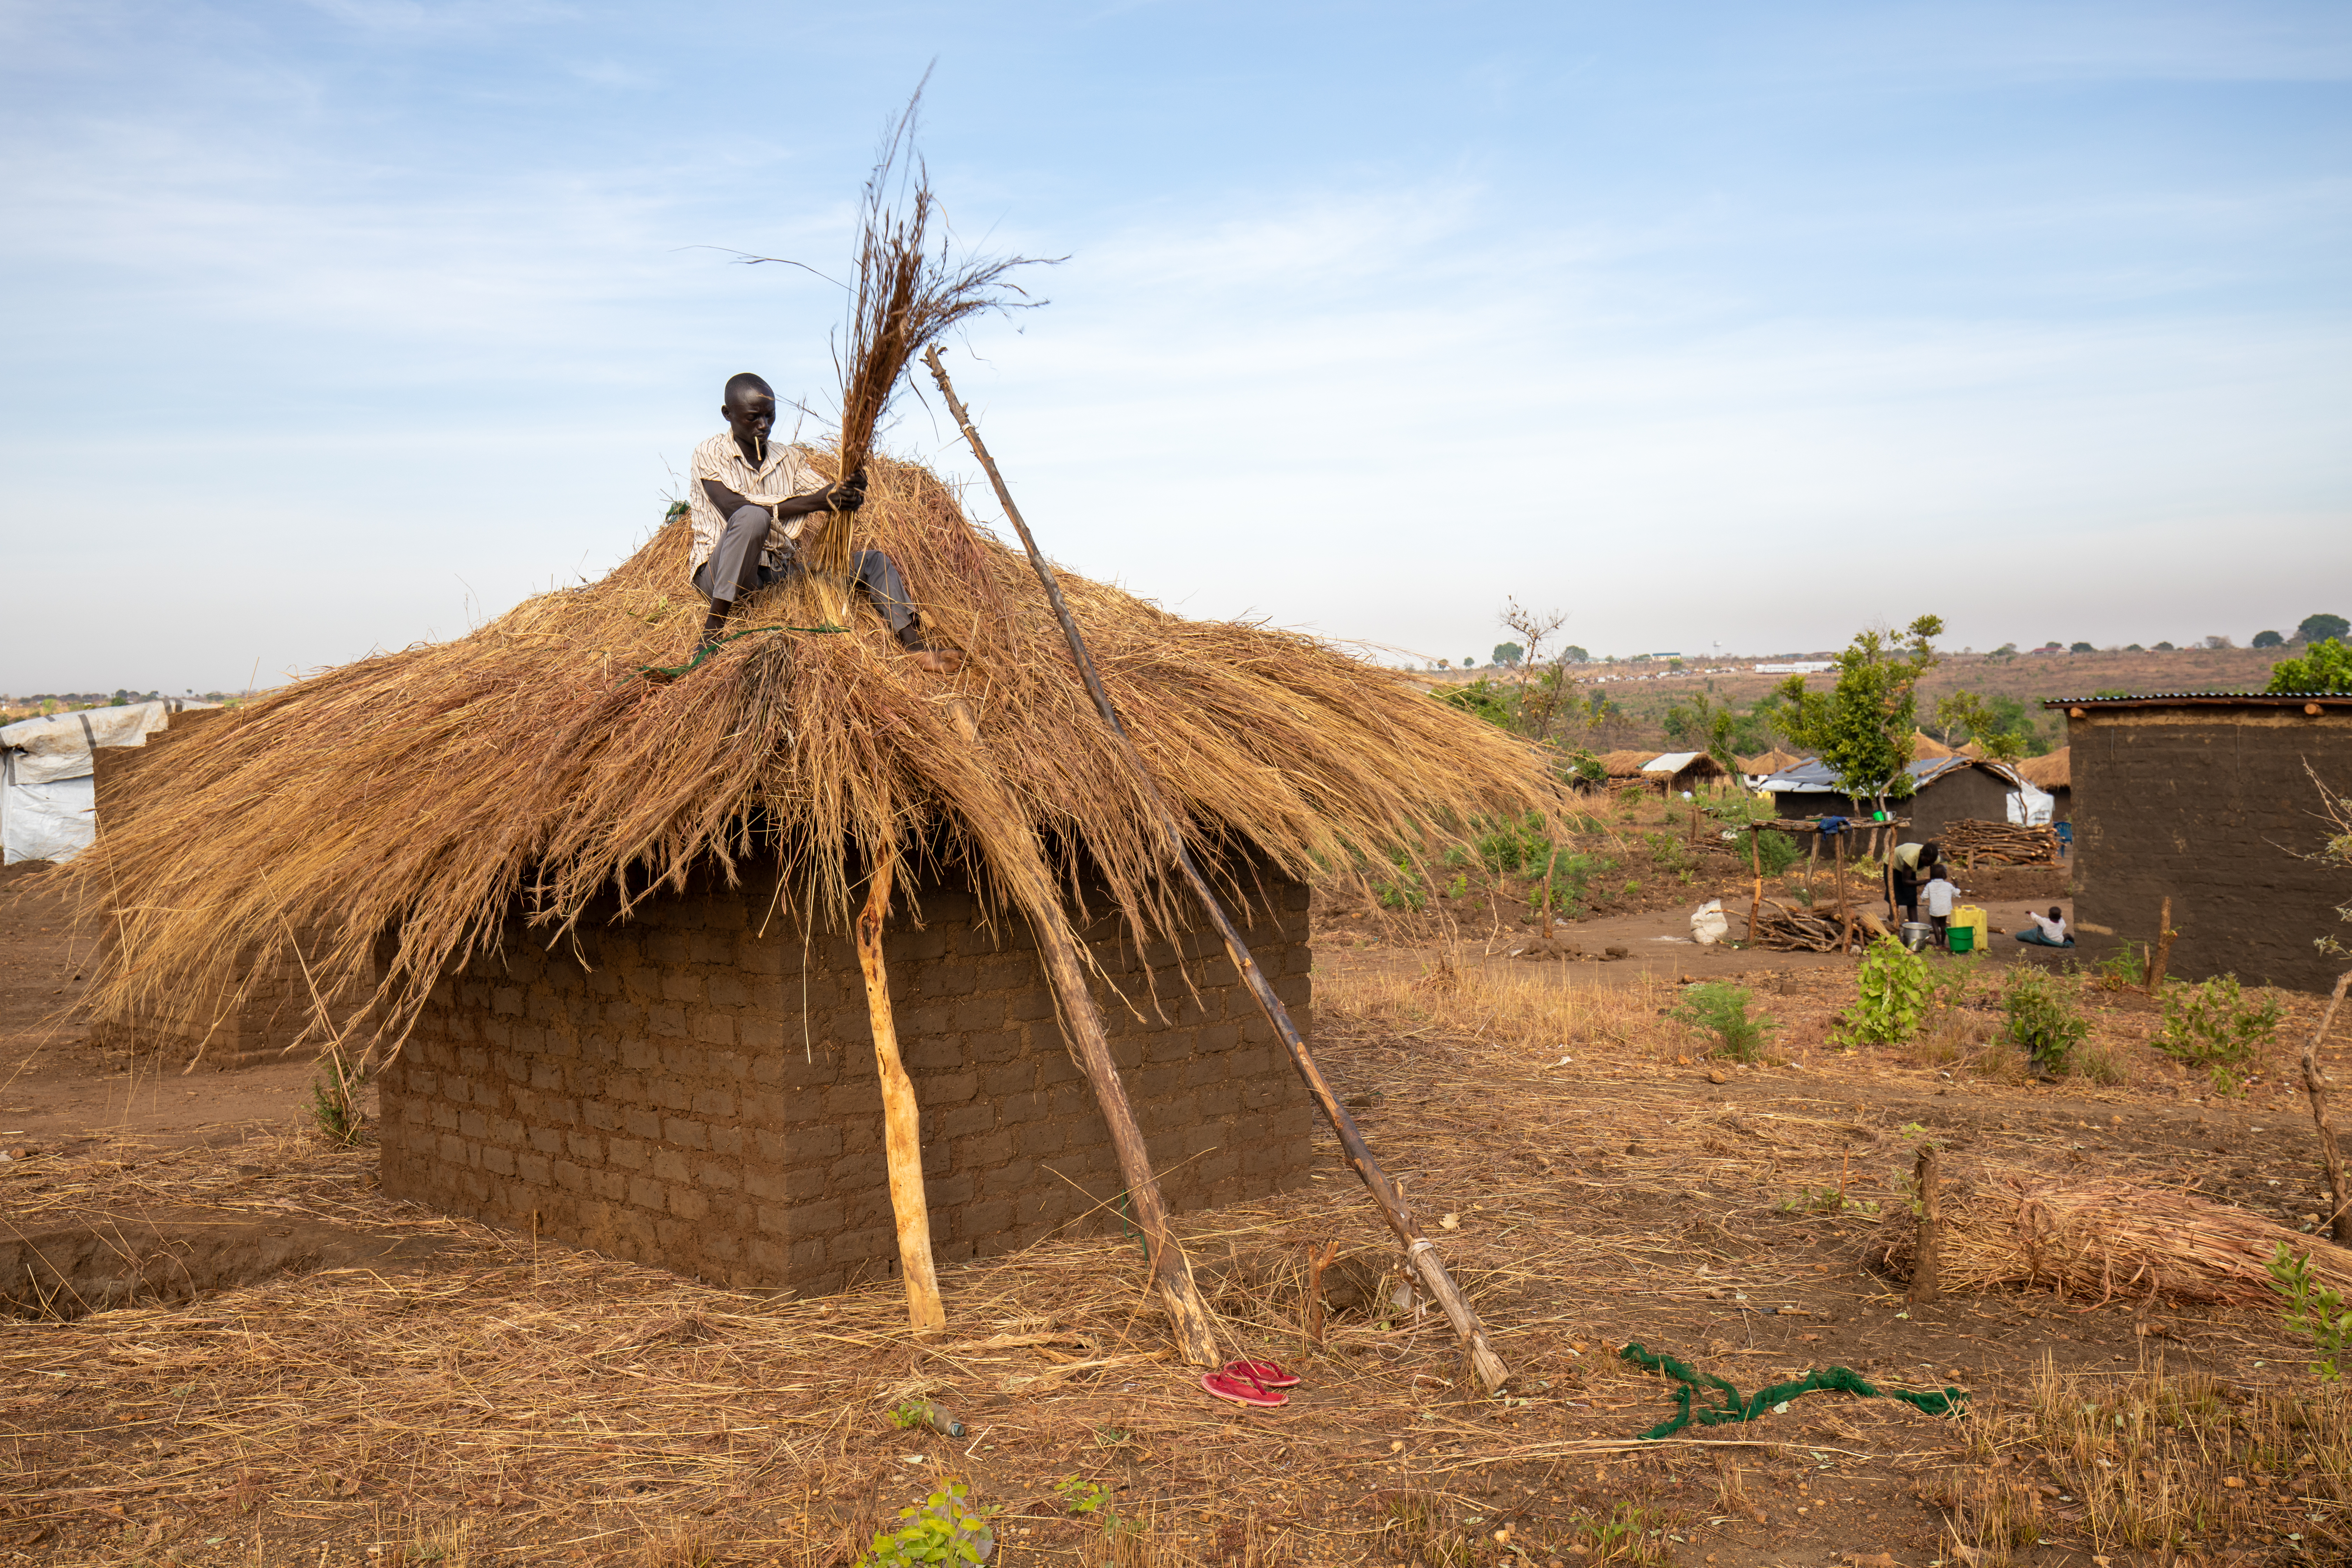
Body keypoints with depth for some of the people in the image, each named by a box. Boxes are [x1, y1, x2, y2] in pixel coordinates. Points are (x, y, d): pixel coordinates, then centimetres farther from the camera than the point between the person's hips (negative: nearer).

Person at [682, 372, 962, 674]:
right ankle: (711, 632, -35)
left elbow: (830, 495, 3)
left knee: (875, 562, -3)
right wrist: (815, 502, -25)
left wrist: (853, 491, -23)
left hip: (784, 572, 6)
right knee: (752, 517, -36)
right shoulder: (710, 454, -2)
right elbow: (734, 507, -19)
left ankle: (918, 648, -16)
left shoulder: (788, 458, 15)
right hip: (722, 575, -6)